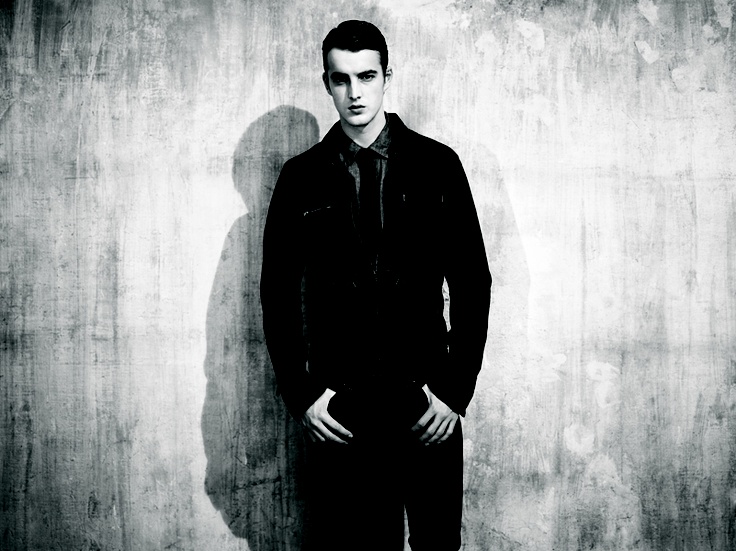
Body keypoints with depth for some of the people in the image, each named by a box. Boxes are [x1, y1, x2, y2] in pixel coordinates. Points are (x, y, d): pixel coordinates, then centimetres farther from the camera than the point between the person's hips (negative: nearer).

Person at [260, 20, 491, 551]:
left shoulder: (437, 164, 2)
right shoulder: (302, 177, 4)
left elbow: (472, 282, 2)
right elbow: (279, 294, 5)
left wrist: (456, 389, -3)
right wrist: (301, 394, -2)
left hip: (428, 406, 0)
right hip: (335, 410, 0)